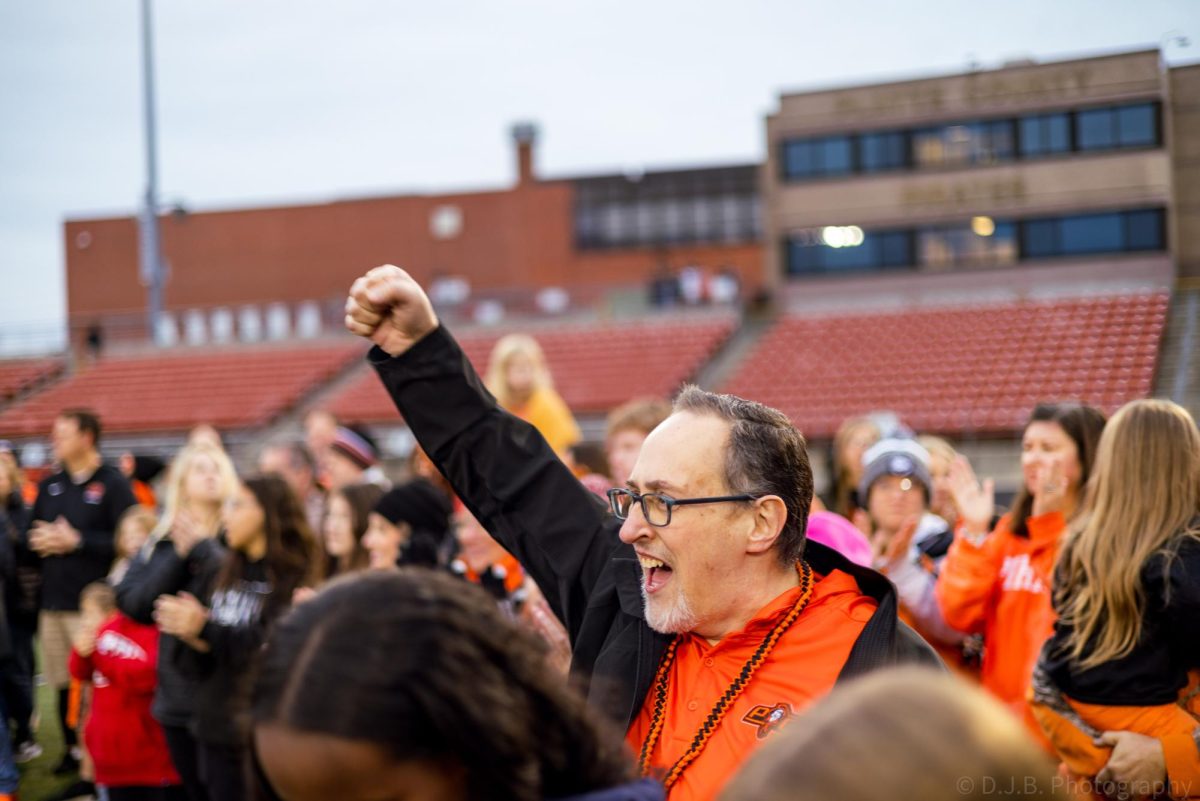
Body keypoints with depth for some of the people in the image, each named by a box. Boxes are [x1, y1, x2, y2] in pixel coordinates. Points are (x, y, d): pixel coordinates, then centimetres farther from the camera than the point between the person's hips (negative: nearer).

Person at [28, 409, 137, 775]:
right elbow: (30, 534, 18)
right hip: (53, 601, 6)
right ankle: (72, 750, 24)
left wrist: (77, 541, -14)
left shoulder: (113, 484, -5)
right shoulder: (49, 486, 16)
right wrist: (38, 539, -5)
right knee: (63, 682, 11)